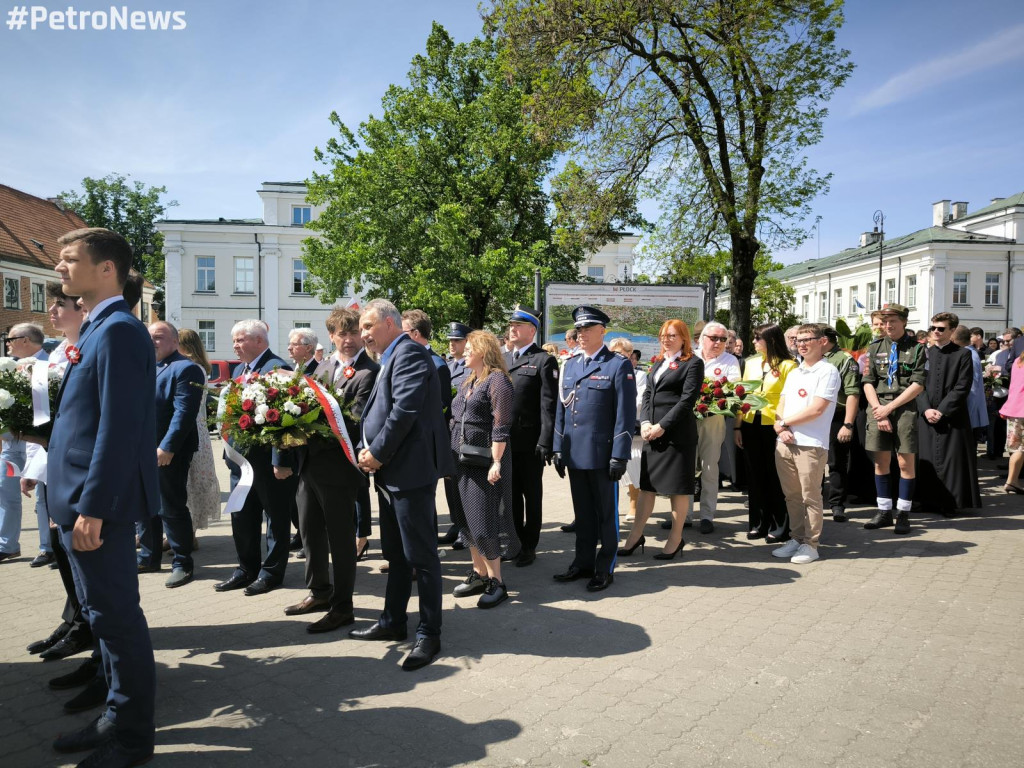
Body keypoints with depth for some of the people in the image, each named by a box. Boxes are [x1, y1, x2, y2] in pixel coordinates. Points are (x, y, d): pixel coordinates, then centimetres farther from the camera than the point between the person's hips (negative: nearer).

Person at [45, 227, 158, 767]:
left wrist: (92, 508, -22)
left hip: (99, 505, -10)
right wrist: (71, 501, 18)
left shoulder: (119, 330, -15)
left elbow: (120, 428, -22)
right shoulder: (95, 330, 15)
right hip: (80, 501, 10)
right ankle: (117, 716, 33)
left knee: (116, 616, 2)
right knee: (101, 614, 18)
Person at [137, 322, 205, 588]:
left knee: (172, 508, -2)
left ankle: (182, 564, 9)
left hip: (169, 453, -8)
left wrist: (167, 447, -23)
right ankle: (149, 557, 30)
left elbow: (184, 412, -18)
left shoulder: (185, 368, -10)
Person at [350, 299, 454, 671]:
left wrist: (378, 453, -14)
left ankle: (429, 634, 9)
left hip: (411, 470, -10)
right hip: (390, 472, 10)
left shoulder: (409, 354, -12)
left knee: (421, 556, -2)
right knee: (395, 553, 19)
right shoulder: (390, 360, 18)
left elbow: (405, 410, -22)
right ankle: (393, 622, 32)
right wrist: (367, 449, 5)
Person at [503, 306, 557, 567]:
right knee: (511, 494, 14)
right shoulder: (503, 359, 14)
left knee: (532, 496, 8)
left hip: (530, 443, -6)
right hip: (505, 440, 6)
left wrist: (545, 442, -17)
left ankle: (529, 546, 19)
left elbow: (548, 405, -12)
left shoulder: (544, 361, -6)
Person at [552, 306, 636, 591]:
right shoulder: (569, 365, 12)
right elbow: (561, 408, 13)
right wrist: (558, 448, 8)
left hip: (602, 454, -5)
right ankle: (583, 562, 27)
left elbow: (625, 414, -10)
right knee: (582, 512, 15)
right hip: (574, 453, 5)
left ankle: (605, 569, 19)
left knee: (606, 512, 8)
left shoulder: (618, 365, -6)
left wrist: (619, 455, -14)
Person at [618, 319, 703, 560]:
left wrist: (662, 426, -16)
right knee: (646, 484, 10)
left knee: (678, 487, 3)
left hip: (678, 434, -6)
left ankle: (676, 538, 16)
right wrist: (645, 423, -3)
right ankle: (636, 535, 17)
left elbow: (687, 400, -12)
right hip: (652, 432, 6)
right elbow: (647, 395, 13)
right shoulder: (658, 363, 18)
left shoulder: (693, 363, -3)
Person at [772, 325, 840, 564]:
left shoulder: (828, 371, -5)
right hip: (785, 443, 7)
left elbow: (816, 410, -14)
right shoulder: (794, 373, 18)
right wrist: (780, 427, -5)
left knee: (810, 497, 1)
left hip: (812, 445, -7)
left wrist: (784, 422, -6)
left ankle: (811, 544, 10)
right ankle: (797, 538, 24)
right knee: (792, 496, 12)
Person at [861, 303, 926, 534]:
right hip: (878, 409, 3)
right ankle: (884, 511, 17)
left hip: (905, 410, -3)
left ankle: (903, 514, 11)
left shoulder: (918, 348, 1)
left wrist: (889, 407, -11)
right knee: (881, 461, 7)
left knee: (906, 462, 1)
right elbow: (868, 382, 5)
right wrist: (878, 411, -7)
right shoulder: (874, 348, 10)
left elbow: (918, 385, -7)